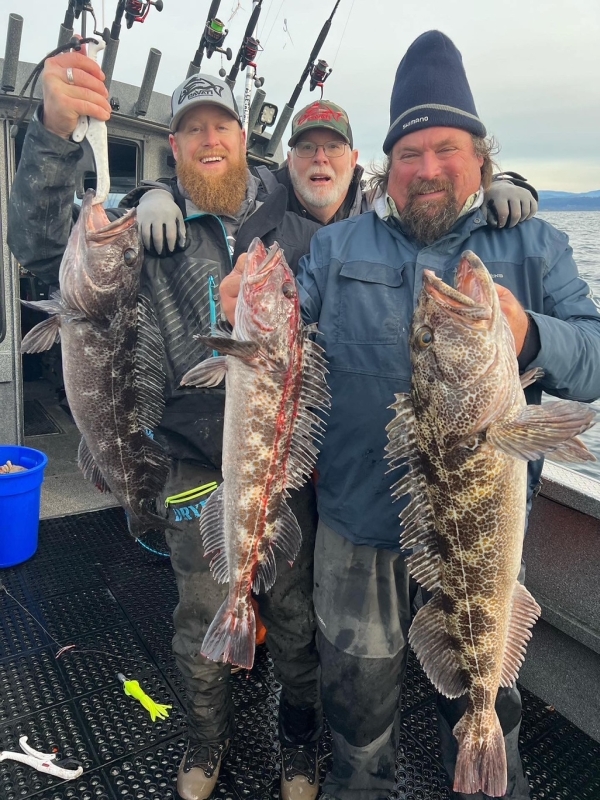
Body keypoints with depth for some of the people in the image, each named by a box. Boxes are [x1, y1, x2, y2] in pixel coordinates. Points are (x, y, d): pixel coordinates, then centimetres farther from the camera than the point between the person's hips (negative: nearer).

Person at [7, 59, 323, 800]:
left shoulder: (293, 229, 0)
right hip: (198, 471, 0)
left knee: (294, 615, 18)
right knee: (200, 622, 19)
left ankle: (300, 736, 47)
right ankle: (208, 735, 49)